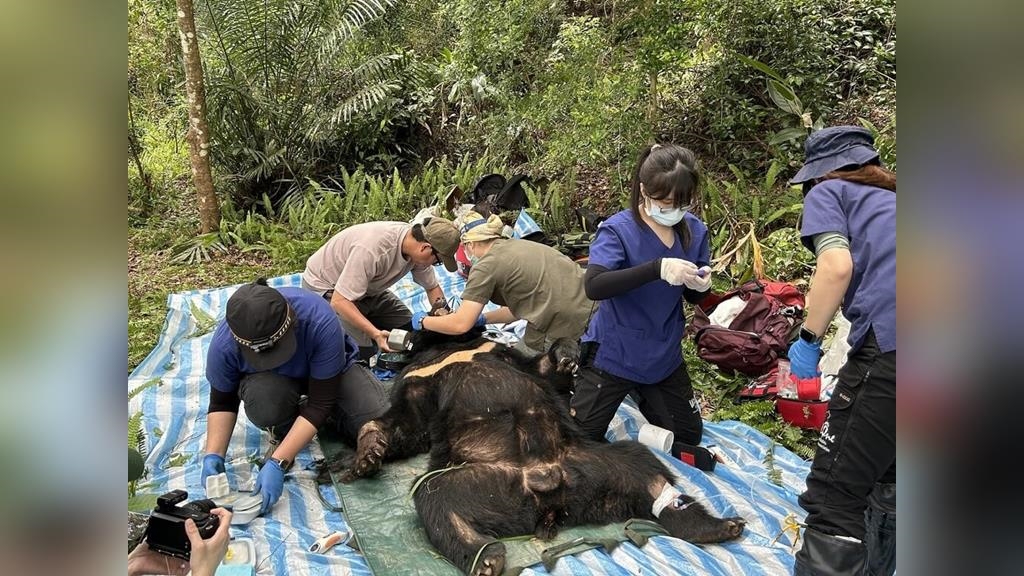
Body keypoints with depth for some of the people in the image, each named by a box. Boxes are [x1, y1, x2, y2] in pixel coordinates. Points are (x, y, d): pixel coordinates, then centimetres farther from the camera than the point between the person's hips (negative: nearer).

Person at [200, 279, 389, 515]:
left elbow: (321, 403, -32)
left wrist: (277, 464, -37)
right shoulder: (224, 344, -30)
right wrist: (214, 456, -26)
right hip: (273, 380, 0)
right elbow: (222, 402, -11)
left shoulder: (320, 321, -38)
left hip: (329, 374, 0)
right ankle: (280, 434, -1)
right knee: (260, 395, -37)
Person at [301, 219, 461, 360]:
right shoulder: (372, 250, -40)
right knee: (364, 350, -26)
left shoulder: (417, 245, -16)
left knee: (409, 328, -2)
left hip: (367, 289, 8)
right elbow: (339, 301, -38)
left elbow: (432, 287, 0)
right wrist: (376, 333, -44)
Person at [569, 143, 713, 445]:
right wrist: (659, 268, -45)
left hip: (664, 355, 5)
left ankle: (641, 394, 42)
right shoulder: (618, 230, -22)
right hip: (615, 353, -5)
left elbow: (693, 298, 4)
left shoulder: (695, 231, -6)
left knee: (689, 436, 18)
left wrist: (701, 286, -21)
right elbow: (593, 286, -37)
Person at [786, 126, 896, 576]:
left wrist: (808, 338, 5)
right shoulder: (890, 198, 32)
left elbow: (838, 266, -5)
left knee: (835, 494, -5)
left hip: (890, 341, -8)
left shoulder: (827, 191, 14)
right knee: (885, 482, 24)